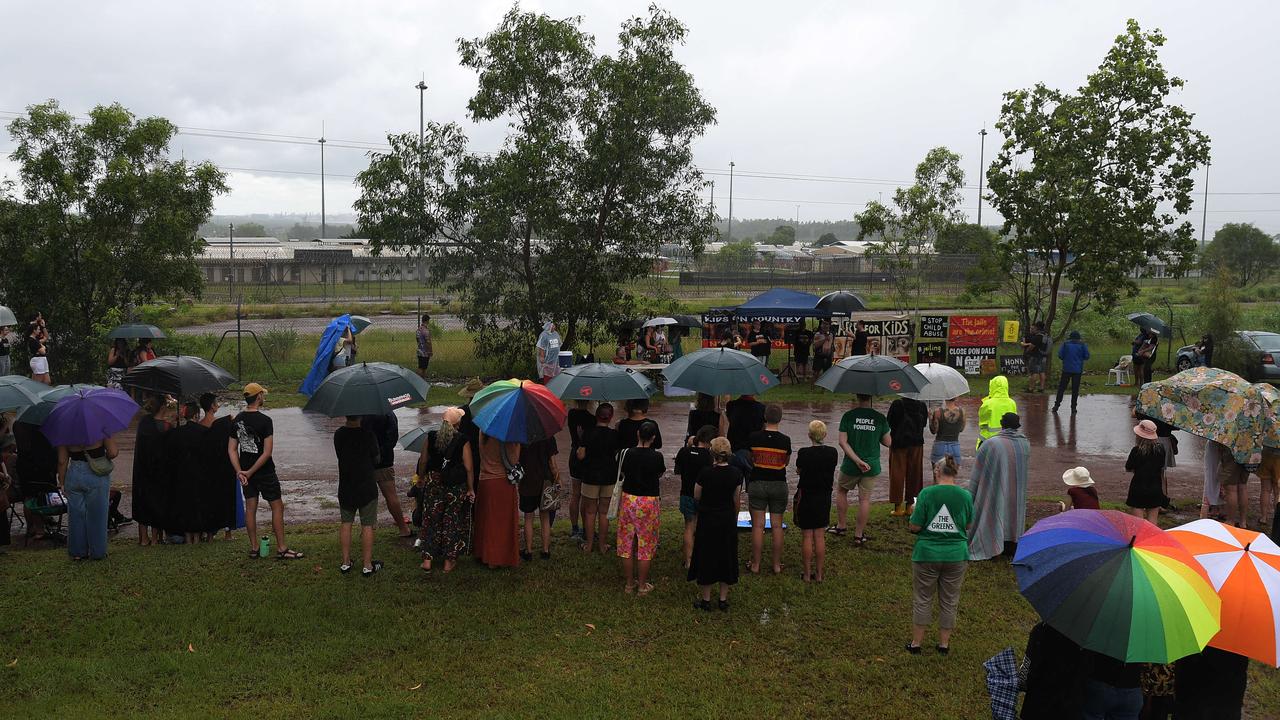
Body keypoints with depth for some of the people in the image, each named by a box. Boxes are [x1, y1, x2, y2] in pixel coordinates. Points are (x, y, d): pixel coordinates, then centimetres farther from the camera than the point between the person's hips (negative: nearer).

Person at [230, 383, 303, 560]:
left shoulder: (237, 420, 4)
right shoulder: (264, 420, -16)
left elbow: (232, 449, 3)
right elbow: (267, 452, -21)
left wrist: (239, 471, -3)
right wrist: (250, 472, -13)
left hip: (245, 471, 6)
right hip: (264, 472, -6)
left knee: (250, 507, 12)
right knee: (277, 507, 1)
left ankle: (254, 548, 17)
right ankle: (281, 549, 2)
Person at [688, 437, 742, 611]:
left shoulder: (705, 474, -18)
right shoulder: (736, 474, -7)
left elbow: (696, 497, -5)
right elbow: (736, 500, 3)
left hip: (708, 519, -3)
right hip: (728, 520, 3)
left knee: (706, 557, 9)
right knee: (726, 557, 14)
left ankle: (706, 600, 16)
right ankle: (723, 600, 20)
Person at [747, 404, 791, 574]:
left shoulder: (754, 437, -9)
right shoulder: (785, 440, -8)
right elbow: (787, 462, 7)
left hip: (757, 483, 0)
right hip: (779, 485, 0)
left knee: (758, 526, 4)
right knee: (777, 526, 8)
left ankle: (755, 564, 8)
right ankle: (777, 564, 13)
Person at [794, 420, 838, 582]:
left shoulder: (804, 453, -17)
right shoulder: (833, 453, -8)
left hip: (805, 497, -3)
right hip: (824, 498, 3)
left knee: (806, 537, 5)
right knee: (820, 536, 11)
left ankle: (806, 574, 10)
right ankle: (819, 573, 16)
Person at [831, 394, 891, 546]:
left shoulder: (848, 416, -9)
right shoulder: (880, 418, -7)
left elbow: (843, 442, -15)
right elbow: (888, 443, -1)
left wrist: (858, 460, -16)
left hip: (850, 465, 0)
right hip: (872, 465, 1)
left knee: (841, 491, 23)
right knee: (865, 499, 9)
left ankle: (841, 526, 28)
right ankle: (859, 535, 14)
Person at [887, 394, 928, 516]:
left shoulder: (897, 404, -16)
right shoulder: (922, 405, -5)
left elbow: (890, 423, -9)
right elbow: (924, 423, 7)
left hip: (899, 443, -3)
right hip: (916, 443, 3)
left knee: (897, 474, 5)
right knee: (914, 473, 12)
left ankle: (898, 507, 5)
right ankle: (909, 506, 16)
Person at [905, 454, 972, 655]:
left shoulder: (927, 493, -14)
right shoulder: (965, 496, -7)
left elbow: (915, 527, -11)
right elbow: (968, 526, 4)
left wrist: (912, 515, 8)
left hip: (927, 554, -2)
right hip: (956, 556, 2)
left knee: (922, 599, 13)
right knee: (949, 601, 17)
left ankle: (916, 642, 21)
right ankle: (944, 643, 26)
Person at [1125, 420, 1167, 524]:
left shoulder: (1137, 450, -15)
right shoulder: (1160, 449, -3)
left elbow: (1127, 469, -6)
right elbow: (1162, 468, 9)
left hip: (1138, 489, -4)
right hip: (1155, 489, 4)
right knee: (1152, 523, 10)